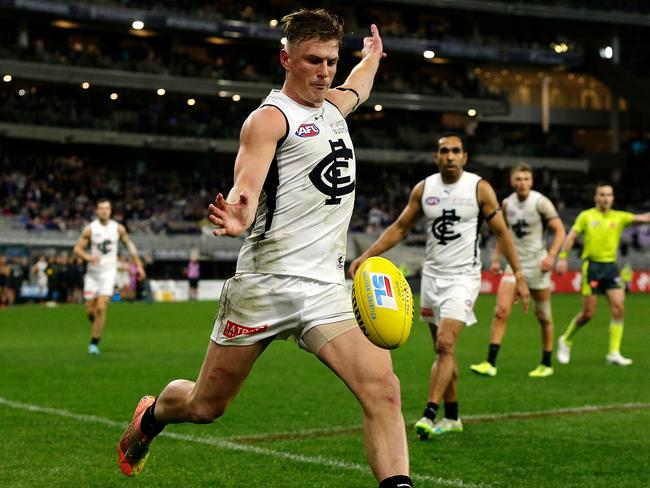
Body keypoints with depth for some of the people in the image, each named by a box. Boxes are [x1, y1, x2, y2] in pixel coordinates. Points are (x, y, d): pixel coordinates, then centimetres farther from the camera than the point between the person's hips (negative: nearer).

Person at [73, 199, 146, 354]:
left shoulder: (118, 228, 0)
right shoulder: (90, 229, -5)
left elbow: (129, 244, 14)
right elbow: (77, 248, -3)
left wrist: (139, 265, 13)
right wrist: (88, 257, -23)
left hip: (109, 272, -1)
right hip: (92, 273, 1)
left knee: (101, 308, -15)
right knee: (90, 310, 3)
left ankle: (94, 343, -7)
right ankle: (98, 327, 36)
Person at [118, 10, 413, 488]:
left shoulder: (334, 105, 16)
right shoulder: (269, 118, -7)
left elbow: (359, 84, 42)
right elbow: (245, 188, -21)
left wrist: (373, 53, 59)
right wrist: (238, 217, -43)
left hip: (327, 288, 5)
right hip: (266, 283, -5)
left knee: (383, 390, -17)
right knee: (205, 406, 10)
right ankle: (151, 416, 42)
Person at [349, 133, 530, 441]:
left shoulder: (480, 188, -6)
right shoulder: (423, 189, 4)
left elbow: (501, 232, -1)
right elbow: (399, 228, 10)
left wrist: (519, 276, -4)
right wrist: (365, 256, 0)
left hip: (463, 277, -4)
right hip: (432, 275, 5)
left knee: (445, 345, -18)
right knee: (443, 350, 10)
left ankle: (429, 415, -18)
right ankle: (452, 418, 20)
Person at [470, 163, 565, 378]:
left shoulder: (540, 202, -8)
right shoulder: (507, 204, 5)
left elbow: (560, 230, -7)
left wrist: (551, 255, -19)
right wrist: (496, 258, 12)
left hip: (537, 264, -3)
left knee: (543, 316, 6)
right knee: (501, 311, -10)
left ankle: (546, 364, 20)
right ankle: (490, 363, -10)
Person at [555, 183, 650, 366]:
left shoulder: (620, 217, 8)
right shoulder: (586, 216, 2)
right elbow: (571, 236, 1)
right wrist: (562, 258, -9)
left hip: (611, 266, 3)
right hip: (592, 266, -3)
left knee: (619, 307, -10)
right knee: (588, 313, -3)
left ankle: (614, 353, -3)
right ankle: (566, 340, 22)